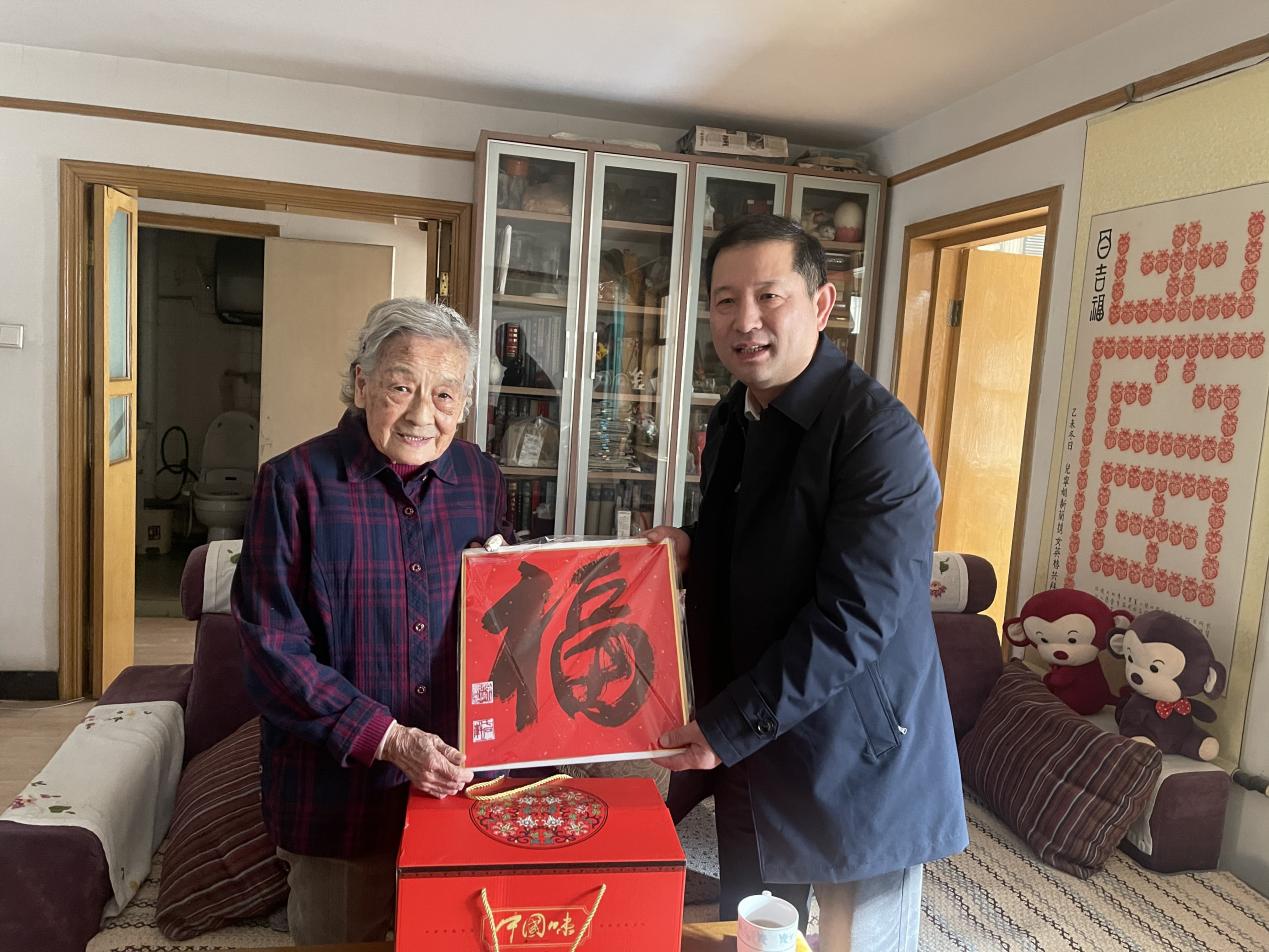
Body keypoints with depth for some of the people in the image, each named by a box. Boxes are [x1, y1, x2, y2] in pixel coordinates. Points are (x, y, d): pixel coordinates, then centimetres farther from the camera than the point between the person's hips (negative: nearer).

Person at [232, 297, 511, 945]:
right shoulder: (295, 483, -12)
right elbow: (274, 649, -15)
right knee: (336, 937, 19)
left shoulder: (481, 480, 0)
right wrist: (390, 741, -20)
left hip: (459, 780, 3)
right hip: (339, 791, -3)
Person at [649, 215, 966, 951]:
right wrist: (695, 552, -5)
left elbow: (854, 618, -24)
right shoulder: (734, 420, 5)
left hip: (859, 760, -7)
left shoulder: (881, 434, -20)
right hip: (750, 752, 7)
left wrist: (728, 727, -19)